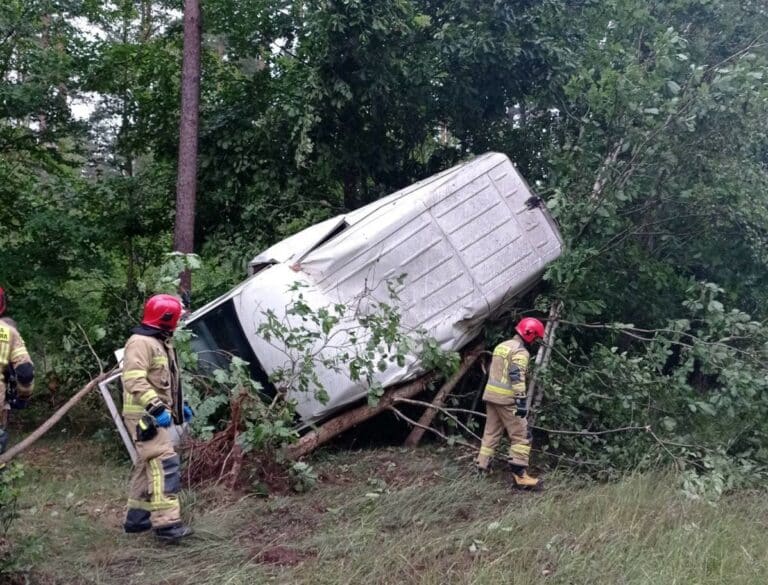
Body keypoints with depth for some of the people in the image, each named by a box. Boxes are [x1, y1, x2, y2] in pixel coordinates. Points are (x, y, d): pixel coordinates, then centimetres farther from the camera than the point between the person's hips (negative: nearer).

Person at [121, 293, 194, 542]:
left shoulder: (161, 342, 18)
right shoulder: (141, 342, -16)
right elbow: (134, 381, -26)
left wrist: (180, 405, 24)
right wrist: (156, 408, -31)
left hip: (157, 413, 11)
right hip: (144, 415, -11)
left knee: (147, 465, 15)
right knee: (164, 463, -17)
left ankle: (136, 517, 25)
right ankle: (166, 522, -19)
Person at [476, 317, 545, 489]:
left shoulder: (501, 346, 16)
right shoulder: (520, 351, -12)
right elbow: (517, 377, -22)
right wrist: (521, 400, -25)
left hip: (491, 395, 9)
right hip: (506, 398, -9)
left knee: (491, 432, 17)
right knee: (521, 435, -3)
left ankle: (482, 465, 20)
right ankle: (519, 474, -6)